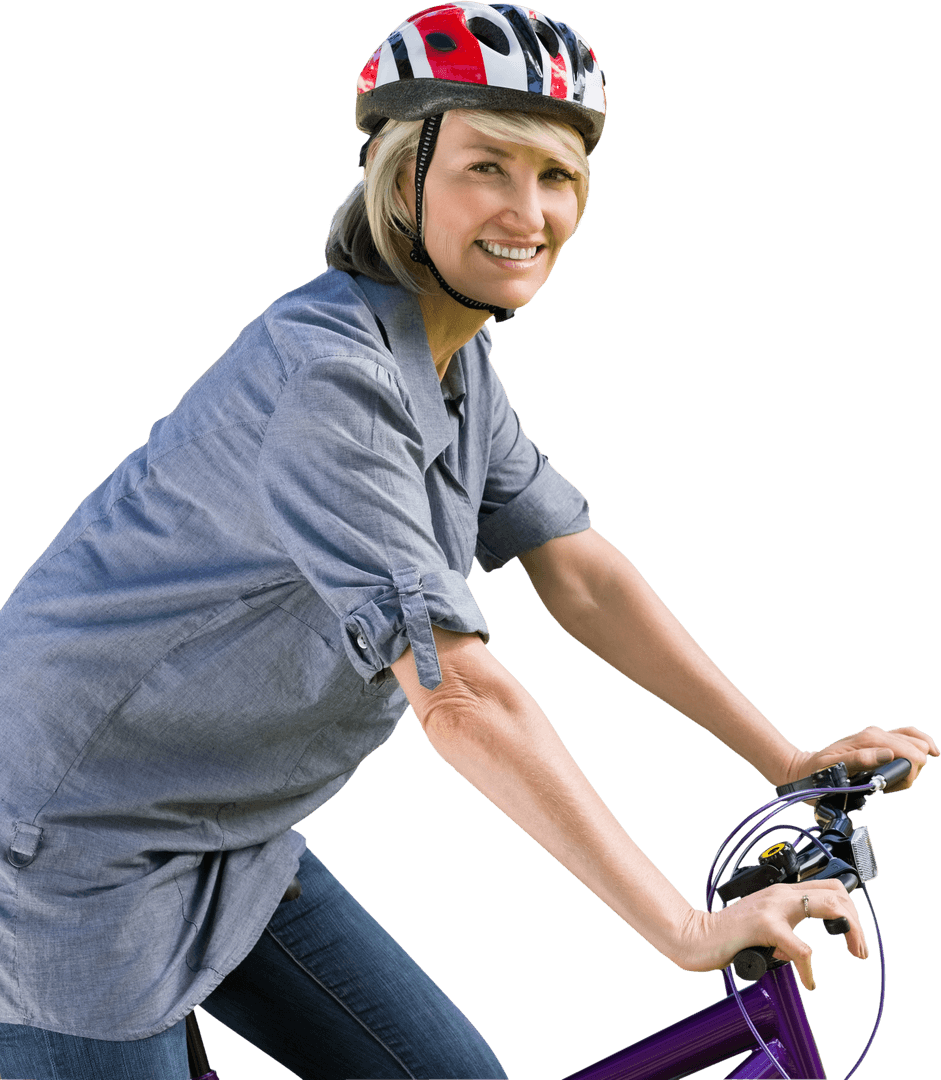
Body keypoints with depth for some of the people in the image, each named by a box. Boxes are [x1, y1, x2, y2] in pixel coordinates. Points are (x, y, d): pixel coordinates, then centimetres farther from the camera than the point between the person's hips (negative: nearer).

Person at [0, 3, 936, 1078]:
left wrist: (788, 762, 2)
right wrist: (688, 930, -31)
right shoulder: (325, 374, -28)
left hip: (227, 844, 9)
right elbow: (461, 698, -32)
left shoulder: (458, 360, 1)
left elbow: (582, 577, 6)